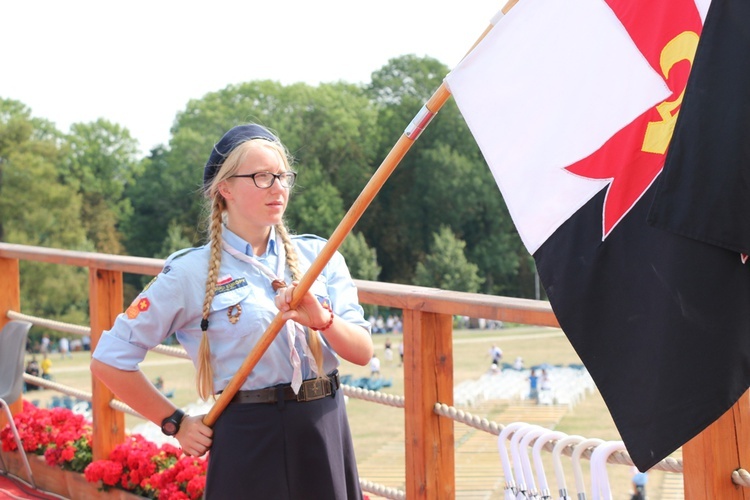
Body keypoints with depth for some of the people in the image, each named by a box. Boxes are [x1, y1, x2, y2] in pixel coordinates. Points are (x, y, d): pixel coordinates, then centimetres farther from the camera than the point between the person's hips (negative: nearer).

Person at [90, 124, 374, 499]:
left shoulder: (318, 255, 6)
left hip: (326, 435, 3)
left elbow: (363, 352, -1)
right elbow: (109, 360, -3)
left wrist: (323, 320, -20)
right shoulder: (190, 274, -5)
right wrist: (176, 423, 0)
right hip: (247, 437, -3)